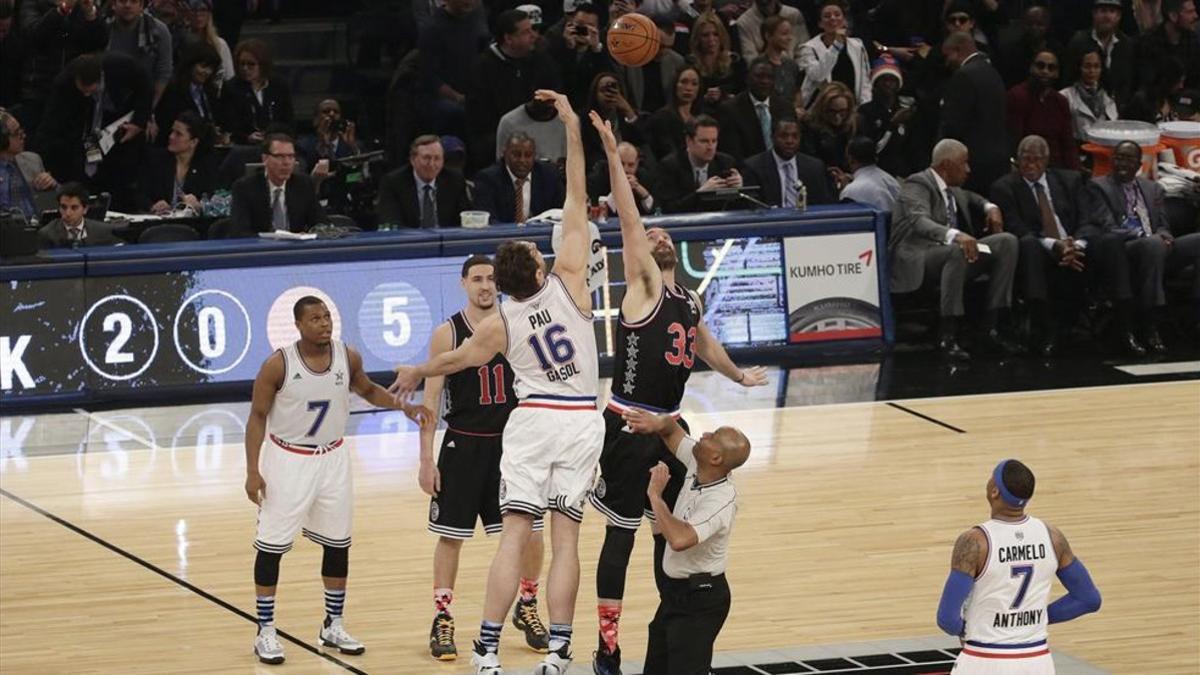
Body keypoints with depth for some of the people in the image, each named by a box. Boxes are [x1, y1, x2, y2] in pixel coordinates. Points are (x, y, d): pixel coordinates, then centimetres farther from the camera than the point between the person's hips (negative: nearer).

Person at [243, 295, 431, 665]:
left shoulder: (348, 357, -8)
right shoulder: (278, 364, -19)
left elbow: (369, 390, 13)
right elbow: (258, 417, -11)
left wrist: (404, 406, -3)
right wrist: (253, 471, -16)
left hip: (332, 460, 4)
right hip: (287, 461, -4)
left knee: (338, 544, 10)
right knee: (271, 546, -2)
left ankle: (333, 627, 24)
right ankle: (265, 632, 8)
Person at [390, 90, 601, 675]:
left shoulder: (500, 323, -3)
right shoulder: (569, 283, -7)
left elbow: (460, 358, 16)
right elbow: (576, 203, -5)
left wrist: (416, 372, 37)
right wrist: (571, 128, -2)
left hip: (532, 420, 0)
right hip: (581, 421, 0)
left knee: (514, 534, -2)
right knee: (565, 538, -1)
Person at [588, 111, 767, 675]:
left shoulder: (688, 301, 12)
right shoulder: (642, 284, -8)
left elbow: (703, 343, 31)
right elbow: (628, 220, -18)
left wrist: (738, 375, 38)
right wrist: (612, 155, -26)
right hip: (629, 427, -7)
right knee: (621, 532, -4)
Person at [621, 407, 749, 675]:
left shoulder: (721, 501, -30)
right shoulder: (697, 466, -7)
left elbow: (679, 539, -45)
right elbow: (672, 430, 10)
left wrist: (655, 495, -32)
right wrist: (658, 422, -15)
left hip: (700, 600, -9)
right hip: (675, 591, 9)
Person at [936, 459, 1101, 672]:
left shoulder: (974, 542, -16)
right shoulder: (1051, 536, 0)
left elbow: (948, 618, -17)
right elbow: (1089, 599, 8)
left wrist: (965, 631, 5)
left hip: (985, 666, -4)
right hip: (1036, 663, 4)